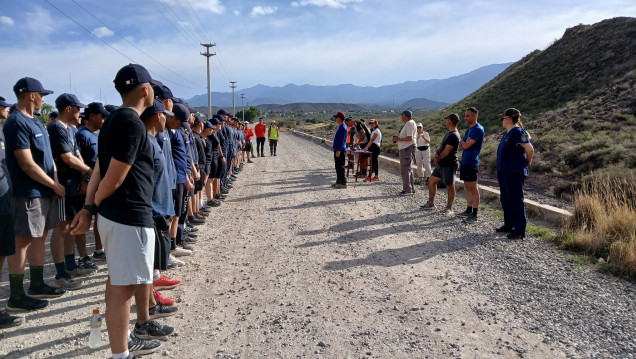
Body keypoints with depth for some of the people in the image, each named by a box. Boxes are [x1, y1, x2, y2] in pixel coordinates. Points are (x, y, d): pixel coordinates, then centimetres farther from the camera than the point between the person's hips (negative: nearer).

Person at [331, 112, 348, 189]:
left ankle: (343, 183, -4)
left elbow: (342, 140, -21)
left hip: (340, 151, -10)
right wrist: (334, 147, 31)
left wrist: (338, 150, -24)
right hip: (337, 150, 10)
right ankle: (338, 182, 22)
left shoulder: (343, 127, -16)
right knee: (338, 167, 14)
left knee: (340, 167, -7)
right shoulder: (340, 127, 15)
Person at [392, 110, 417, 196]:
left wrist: (399, 139, -16)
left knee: (405, 169, -10)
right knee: (408, 169, 15)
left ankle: (407, 189, -8)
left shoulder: (409, 123, -14)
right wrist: (398, 138, 12)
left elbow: (410, 138, -23)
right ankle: (411, 189, 22)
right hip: (405, 148, 11)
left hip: (407, 148, -11)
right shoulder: (408, 123, 19)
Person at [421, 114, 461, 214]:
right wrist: (436, 154, -5)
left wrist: (438, 159, -5)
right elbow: (441, 146, 15)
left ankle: (449, 207, 12)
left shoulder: (454, 136, -18)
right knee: (431, 181, 13)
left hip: (449, 165, -10)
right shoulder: (448, 133, 15)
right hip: (441, 164, 11)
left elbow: (446, 152, -21)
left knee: (450, 186, 1)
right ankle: (430, 203, 21)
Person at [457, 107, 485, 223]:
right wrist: (465, 142, -4)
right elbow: (461, 145, 17)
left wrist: (463, 141, 4)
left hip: (471, 162, -9)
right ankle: (468, 210, 22)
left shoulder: (478, 129, -13)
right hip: (465, 161, 9)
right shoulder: (469, 129, 17)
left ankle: (474, 215, -4)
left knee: (473, 188, -7)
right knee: (468, 187, 13)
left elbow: (466, 145, -18)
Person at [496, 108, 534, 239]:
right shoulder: (508, 133, 15)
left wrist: (527, 162, -7)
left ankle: (520, 230, -1)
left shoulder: (518, 132, -16)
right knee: (506, 200, 17)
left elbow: (530, 149, -22)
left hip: (515, 173, -11)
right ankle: (508, 225, 29)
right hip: (504, 172, 11)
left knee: (516, 201, -6)